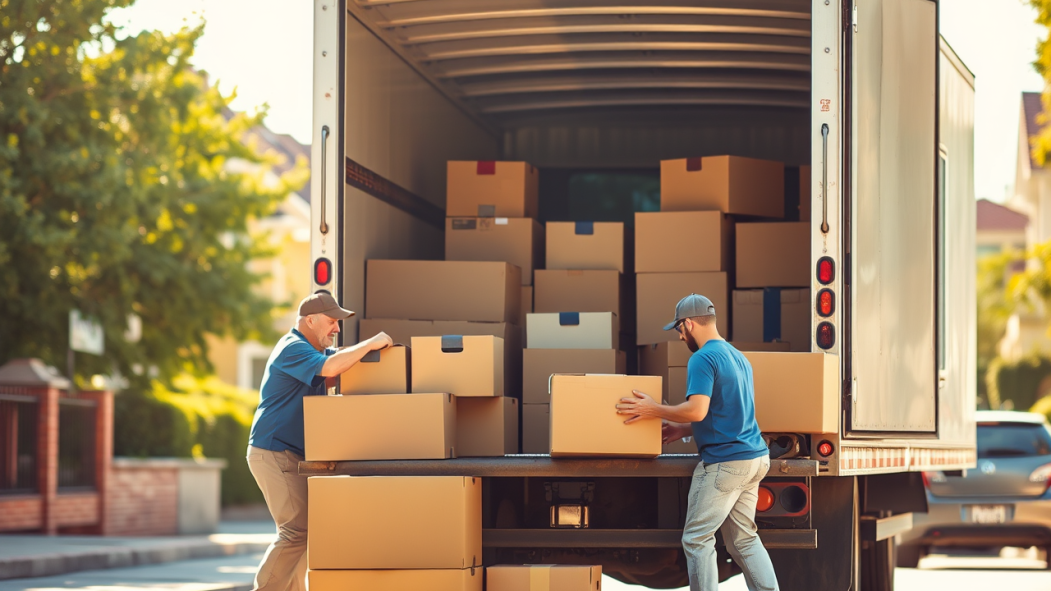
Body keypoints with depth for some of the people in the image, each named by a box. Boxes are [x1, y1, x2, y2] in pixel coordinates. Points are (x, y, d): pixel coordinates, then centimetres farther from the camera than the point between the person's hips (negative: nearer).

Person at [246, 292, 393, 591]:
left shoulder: (314, 349, 18)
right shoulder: (293, 349, -16)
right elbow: (329, 367, -33)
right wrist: (370, 344, -26)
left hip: (293, 454, 10)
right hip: (275, 454, -10)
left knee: (304, 529, 12)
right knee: (296, 530, -15)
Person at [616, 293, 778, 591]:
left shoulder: (702, 359, -12)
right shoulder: (739, 357, 16)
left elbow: (697, 410, -23)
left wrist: (654, 410, -9)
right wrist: (683, 430, 26)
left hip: (724, 463, -9)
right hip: (754, 458, 9)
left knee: (696, 539, -2)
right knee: (744, 539, 13)